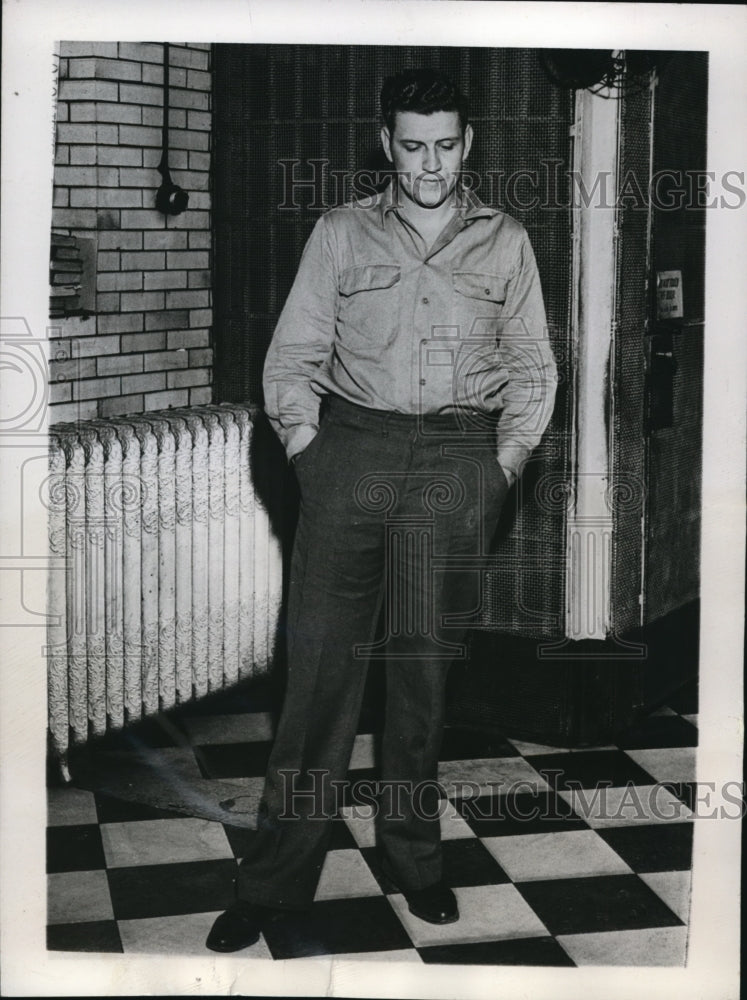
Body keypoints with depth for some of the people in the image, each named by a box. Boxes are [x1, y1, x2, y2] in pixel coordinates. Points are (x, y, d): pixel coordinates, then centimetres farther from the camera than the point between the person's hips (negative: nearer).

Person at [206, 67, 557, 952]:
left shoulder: (505, 241, 12)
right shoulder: (341, 232, 9)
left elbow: (532, 368, 14)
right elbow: (293, 355, 9)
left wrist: (504, 464, 5)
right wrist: (307, 449, -1)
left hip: (459, 456, 1)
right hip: (354, 441, -1)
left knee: (426, 657, 2)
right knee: (321, 655, -5)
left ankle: (412, 854, 15)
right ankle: (277, 875, -1)